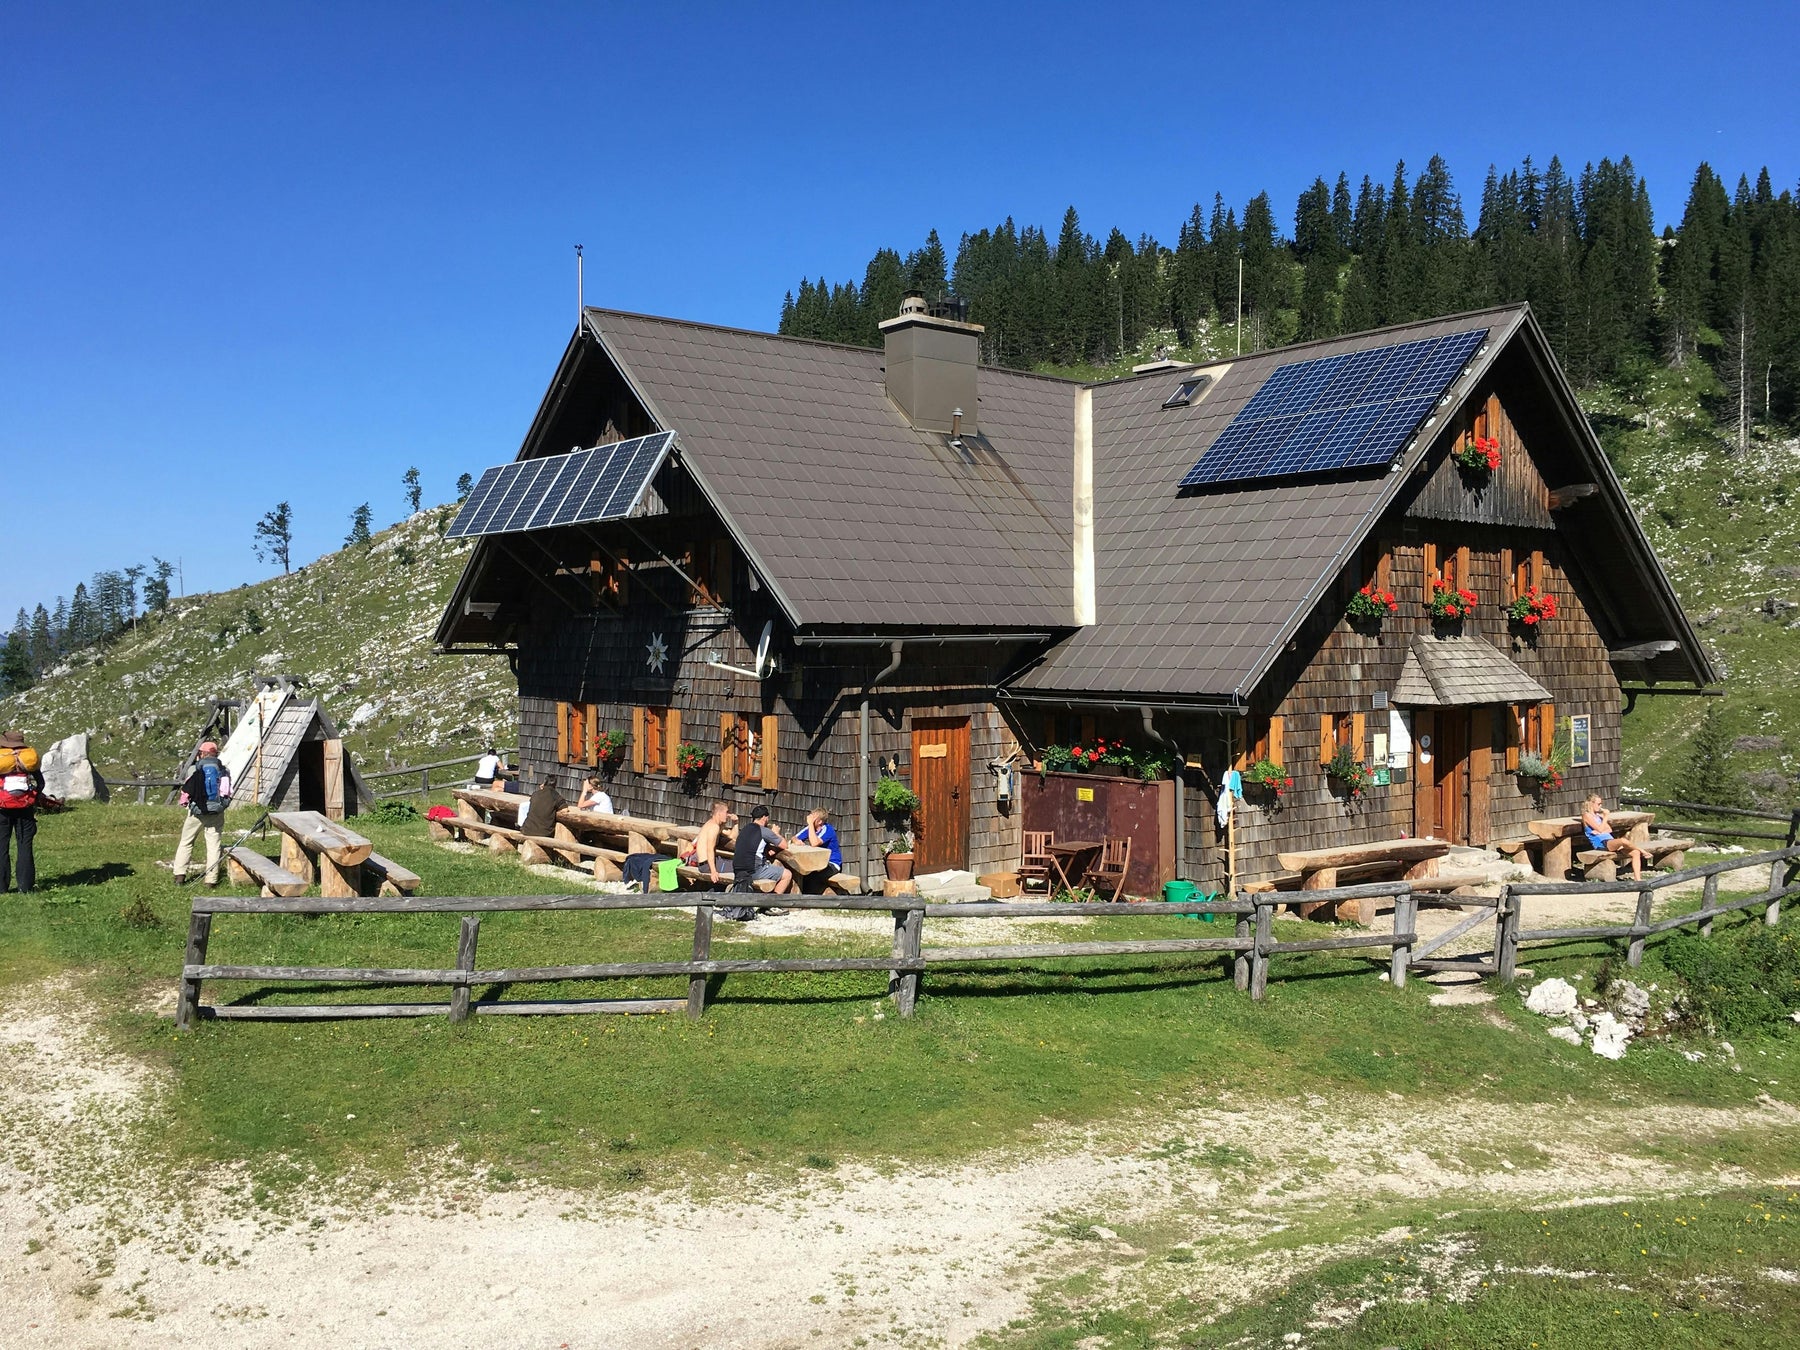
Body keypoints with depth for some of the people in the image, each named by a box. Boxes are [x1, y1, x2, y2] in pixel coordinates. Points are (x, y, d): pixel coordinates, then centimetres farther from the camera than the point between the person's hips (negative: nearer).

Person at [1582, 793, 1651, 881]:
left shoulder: (1598, 815, 26)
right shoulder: (1587, 815, 1)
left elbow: (1609, 830, 16)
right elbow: (1600, 829, -10)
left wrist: (1599, 831, -3)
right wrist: (1605, 816, -2)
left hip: (1610, 841, 8)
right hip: (1601, 844, -8)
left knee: (1636, 852, -13)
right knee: (1623, 841, -35)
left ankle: (1637, 878, -19)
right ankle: (1642, 851, -6)